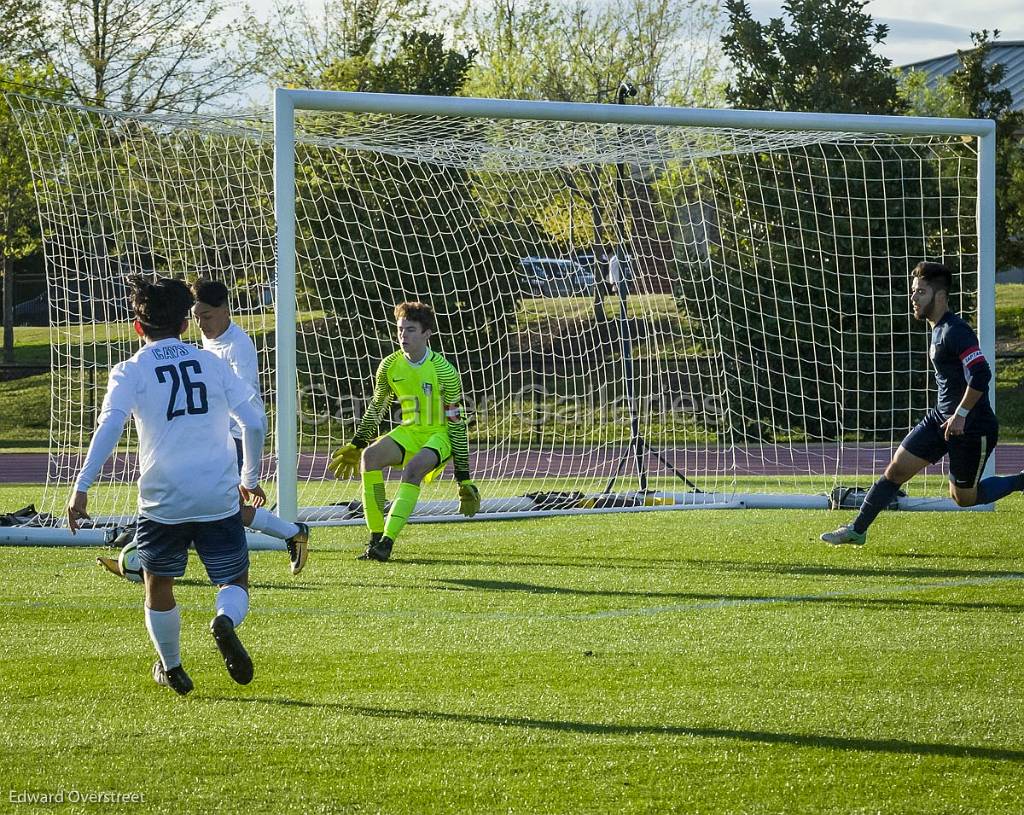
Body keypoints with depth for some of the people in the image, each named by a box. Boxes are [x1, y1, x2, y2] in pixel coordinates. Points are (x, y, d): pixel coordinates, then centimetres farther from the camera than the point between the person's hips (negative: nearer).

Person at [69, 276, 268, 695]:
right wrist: (250, 477, 22)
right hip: (219, 497, 1)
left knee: (158, 585, 22)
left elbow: (109, 427, -14)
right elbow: (255, 420, 8)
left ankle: (171, 669, 28)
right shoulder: (211, 362, 9)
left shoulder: (131, 371, 1)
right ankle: (225, 621, -20)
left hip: (163, 499, -1)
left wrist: (81, 487, -16)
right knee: (235, 582, 12)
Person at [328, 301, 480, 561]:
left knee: (414, 468, -35)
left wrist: (464, 478, -13)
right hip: (410, 431, 5)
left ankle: (387, 541, -36)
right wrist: (356, 445, 19)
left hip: (440, 435, -5)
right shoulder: (390, 366, -3)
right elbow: (376, 407, 15)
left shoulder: (444, 371, -17)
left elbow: (457, 425, -13)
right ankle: (375, 537, -19)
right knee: (370, 456, -23)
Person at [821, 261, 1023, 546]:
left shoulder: (955, 331, -22)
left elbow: (980, 375, -30)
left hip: (972, 427, -9)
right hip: (942, 417, 9)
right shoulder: (939, 329, 10)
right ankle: (857, 530, 10)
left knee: (964, 497, 5)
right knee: (896, 469, 4)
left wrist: (961, 414, -24)